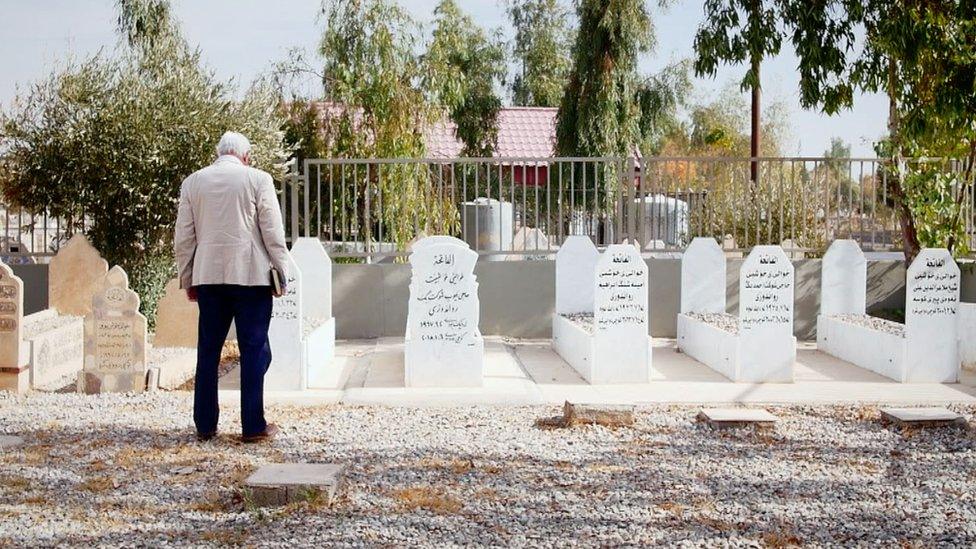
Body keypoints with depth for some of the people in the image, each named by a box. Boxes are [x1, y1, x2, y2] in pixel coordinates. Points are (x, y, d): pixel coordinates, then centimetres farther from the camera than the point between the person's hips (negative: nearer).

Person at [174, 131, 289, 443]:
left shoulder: (192, 182, 9)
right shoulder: (257, 179, -1)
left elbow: (183, 238, 10)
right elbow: (273, 232, -3)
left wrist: (187, 279, 17)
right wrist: (281, 271, 5)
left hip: (207, 276, 4)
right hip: (250, 275, -3)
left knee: (208, 351, 10)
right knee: (254, 350, 1)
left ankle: (205, 425, 13)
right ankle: (253, 426, 1)